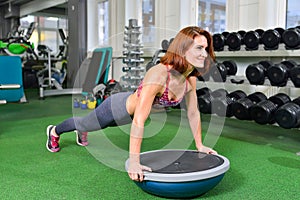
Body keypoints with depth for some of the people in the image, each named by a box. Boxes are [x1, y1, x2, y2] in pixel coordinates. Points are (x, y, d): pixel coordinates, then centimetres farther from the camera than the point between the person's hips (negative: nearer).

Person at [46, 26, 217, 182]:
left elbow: (193, 113, -6)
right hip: (118, 108, -6)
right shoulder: (158, 74, -42)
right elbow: (138, 120, -44)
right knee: (83, 124, 25)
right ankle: (54, 132, 57)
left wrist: (200, 145, -2)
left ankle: (82, 132, 70)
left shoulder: (191, 77, -18)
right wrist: (134, 162, -45)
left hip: (133, 105, 6)